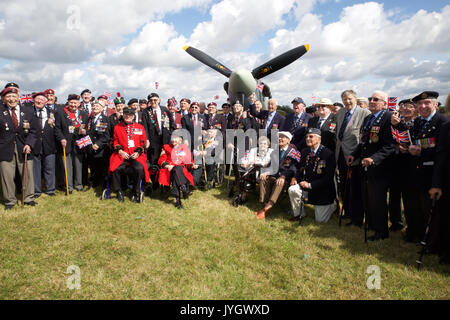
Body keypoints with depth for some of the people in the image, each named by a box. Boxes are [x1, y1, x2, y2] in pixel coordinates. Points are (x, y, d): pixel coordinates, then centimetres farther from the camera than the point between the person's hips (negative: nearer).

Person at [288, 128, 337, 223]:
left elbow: (328, 177, -22)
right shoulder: (305, 152, 0)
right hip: (306, 183, 5)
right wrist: (295, 178, -12)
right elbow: (300, 168, 11)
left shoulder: (328, 154, -20)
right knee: (292, 190, -25)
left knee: (320, 220, 1)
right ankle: (298, 215, -2)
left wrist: (310, 185, -28)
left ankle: (332, 204, 33)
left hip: (322, 190, -5)